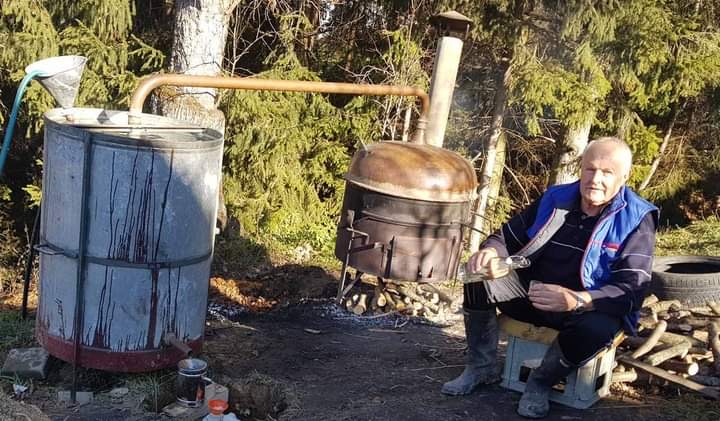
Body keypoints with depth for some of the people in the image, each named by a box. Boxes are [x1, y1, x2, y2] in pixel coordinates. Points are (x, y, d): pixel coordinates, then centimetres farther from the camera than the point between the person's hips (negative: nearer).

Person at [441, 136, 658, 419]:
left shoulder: (636, 220, -15)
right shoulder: (555, 199, 0)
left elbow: (631, 292, -24)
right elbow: (509, 237, 6)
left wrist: (574, 300, -42)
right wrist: (490, 252, -22)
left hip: (590, 309, -4)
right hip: (532, 295, 4)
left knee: (599, 328, -38)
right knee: (480, 276, -14)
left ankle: (541, 382, -8)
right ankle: (482, 367, 2)